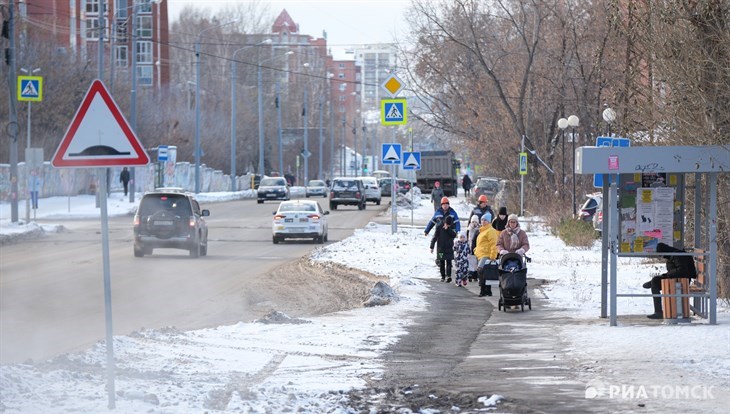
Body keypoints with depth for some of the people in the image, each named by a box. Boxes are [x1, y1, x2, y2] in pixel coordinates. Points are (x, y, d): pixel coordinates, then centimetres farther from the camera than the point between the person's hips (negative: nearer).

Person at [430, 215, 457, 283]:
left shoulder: (452, 228, 1)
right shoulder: (439, 227, -4)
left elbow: (454, 235, -11)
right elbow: (435, 237, -2)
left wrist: (448, 229, -19)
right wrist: (432, 247, -3)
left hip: (449, 248, 0)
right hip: (440, 248, 0)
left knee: (448, 262, -10)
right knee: (441, 263, 5)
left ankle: (448, 276, -19)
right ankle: (443, 276, 13)